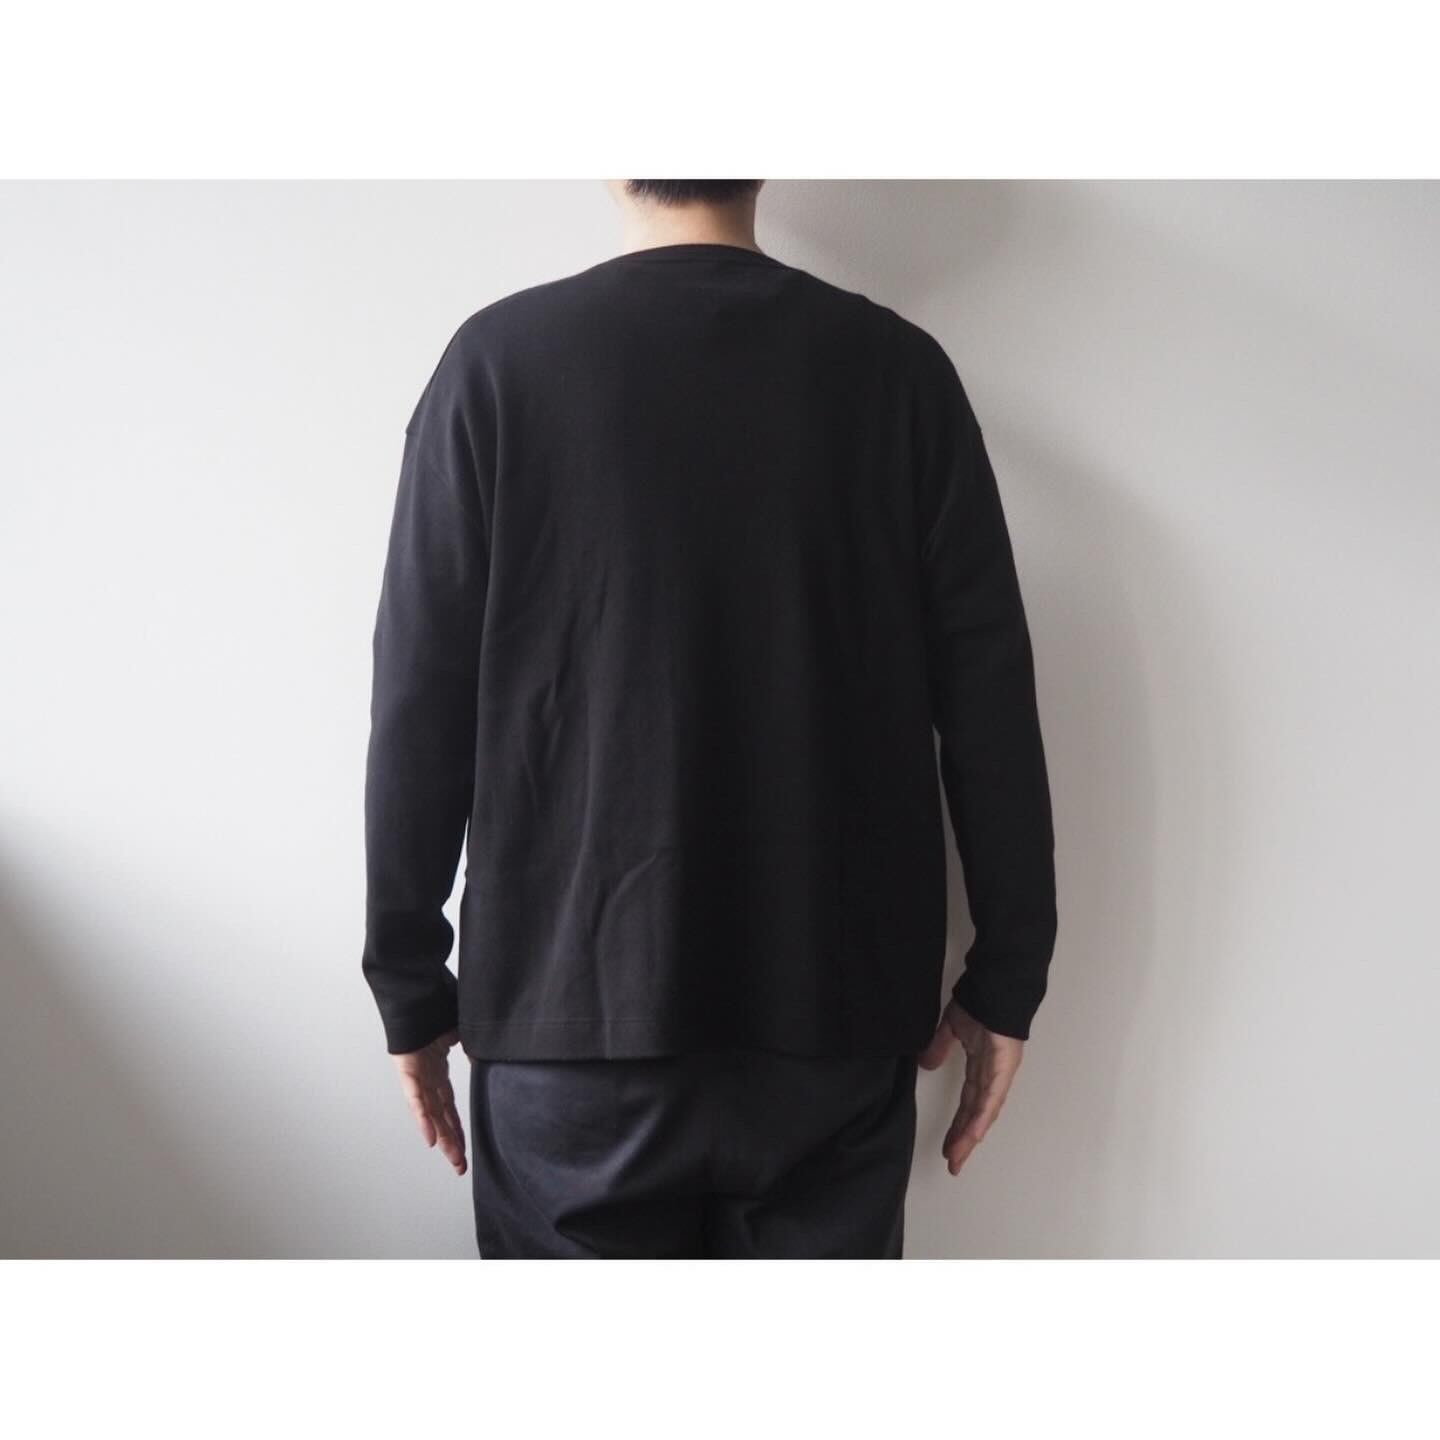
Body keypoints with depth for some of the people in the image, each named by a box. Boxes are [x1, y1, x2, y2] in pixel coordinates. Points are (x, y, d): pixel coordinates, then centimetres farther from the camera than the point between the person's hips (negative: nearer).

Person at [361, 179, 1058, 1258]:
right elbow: (989, 705, -2)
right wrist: (1007, 978, 7)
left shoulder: (501, 360, -4)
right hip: (837, 1013, 2)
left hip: (573, 1009, -1)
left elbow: (422, 707, -5)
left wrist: (411, 986, 5)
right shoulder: (898, 367, -1)